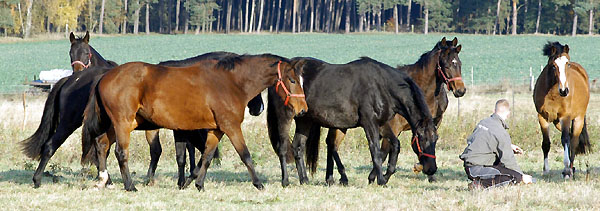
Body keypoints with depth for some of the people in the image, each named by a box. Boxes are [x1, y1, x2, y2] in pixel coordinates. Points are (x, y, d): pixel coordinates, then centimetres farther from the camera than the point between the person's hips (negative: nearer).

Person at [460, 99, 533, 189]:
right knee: (516, 176, -12)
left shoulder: (483, 122, 9)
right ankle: (481, 183, -16)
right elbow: (508, 160, -13)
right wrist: (522, 176, 0)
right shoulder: (501, 133, -15)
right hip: (477, 170, -9)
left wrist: (509, 146, 27)